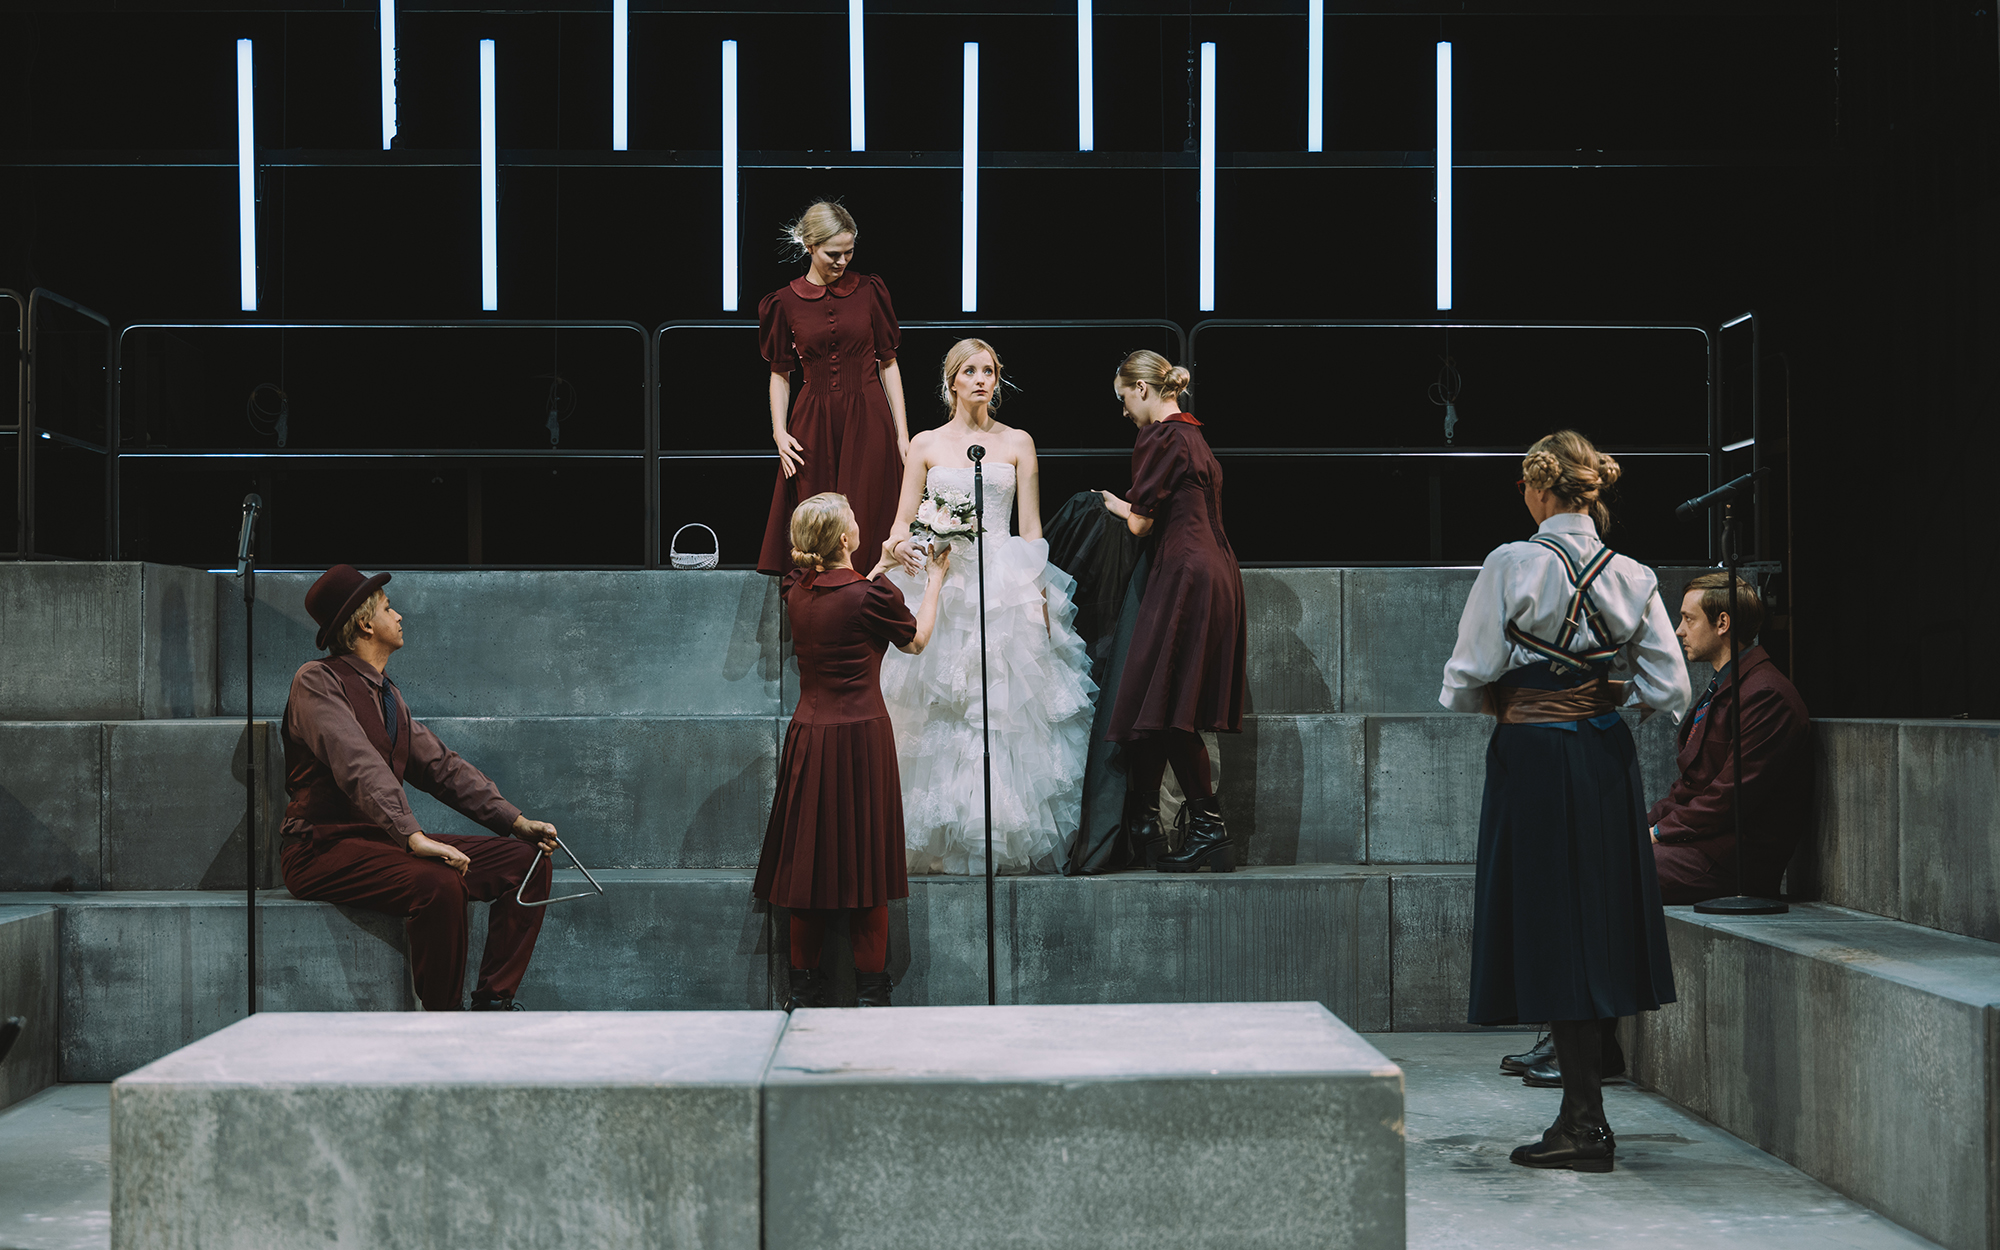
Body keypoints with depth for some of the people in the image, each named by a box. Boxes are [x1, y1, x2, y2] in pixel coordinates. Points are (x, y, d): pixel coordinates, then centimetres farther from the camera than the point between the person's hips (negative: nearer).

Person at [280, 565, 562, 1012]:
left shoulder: (387, 694, 20)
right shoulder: (317, 681, -8)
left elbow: (440, 765, 18)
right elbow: (359, 767, -22)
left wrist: (515, 821, 6)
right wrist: (413, 837, -34)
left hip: (386, 839, 9)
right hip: (326, 847, -9)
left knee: (528, 861, -3)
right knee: (439, 883, -35)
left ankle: (493, 1002, -5)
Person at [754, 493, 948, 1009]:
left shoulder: (796, 591, 2)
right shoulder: (873, 595, -14)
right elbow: (917, 638, 5)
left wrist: (879, 568, 33)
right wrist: (935, 579, 18)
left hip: (808, 736, 5)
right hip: (861, 734, -5)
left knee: (808, 855, 11)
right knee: (865, 853, 3)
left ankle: (805, 985, 16)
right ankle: (871, 988, 9)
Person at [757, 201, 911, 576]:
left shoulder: (869, 291, 4)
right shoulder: (784, 303, 3)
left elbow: (888, 364, 5)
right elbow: (780, 375, 10)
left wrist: (902, 433, 1)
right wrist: (779, 432, -3)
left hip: (868, 422, 0)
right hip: (814, 427, 0)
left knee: (864, 529, -1)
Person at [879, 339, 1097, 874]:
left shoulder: (1017, 443, 9)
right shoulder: (926, 445, 10)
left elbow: (1031, 529, 7)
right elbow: (903, 519, 9)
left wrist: (1038, 595, -2)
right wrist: (902, 544, -14)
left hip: (1006, 585, 0)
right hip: (941, 585, 1)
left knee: (1005, 707, -7)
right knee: (941, 711, -5)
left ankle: (1009, 840, -4)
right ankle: (943, 843, -1)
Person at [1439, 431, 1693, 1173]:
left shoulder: (1512, 566, -11)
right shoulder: (1633, 577, 2)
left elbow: (1469, 680, -9)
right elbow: (1669, 692, 2)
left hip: (1532, 757, -5)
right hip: (1606, 757, 5)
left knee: (1551, 933, 0)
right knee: (1599, 920, 13)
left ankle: (1586, 1125, 0)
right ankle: (1581, 1111, 19)